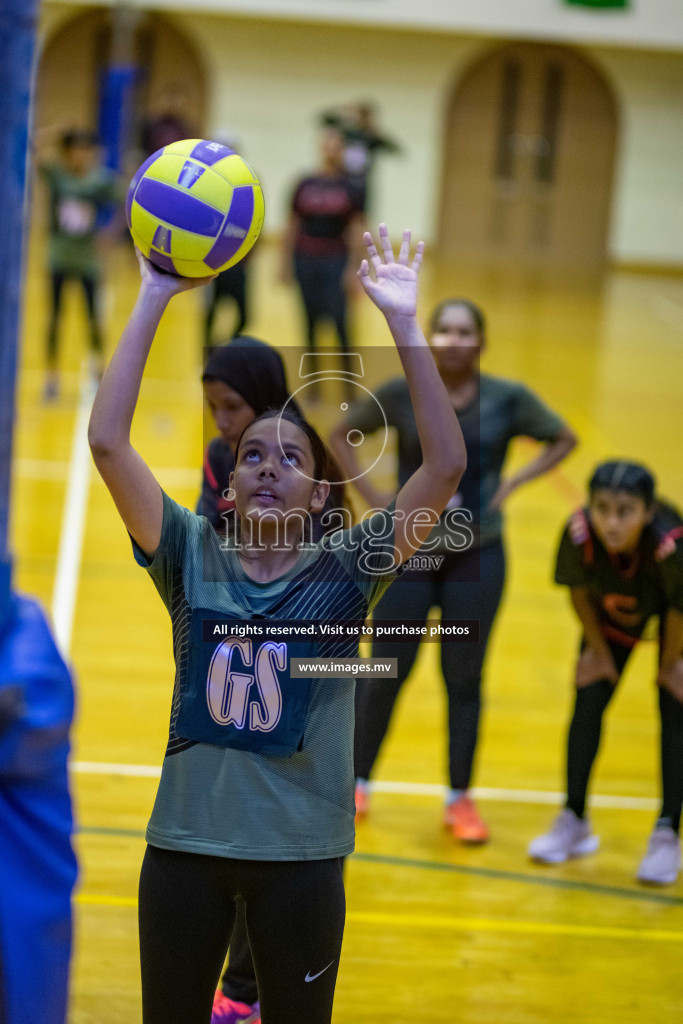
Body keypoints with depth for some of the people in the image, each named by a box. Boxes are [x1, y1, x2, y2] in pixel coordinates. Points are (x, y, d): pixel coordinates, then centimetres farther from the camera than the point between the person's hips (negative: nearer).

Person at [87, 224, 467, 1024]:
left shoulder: (343, 571, -3)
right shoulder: (192, 557, -1)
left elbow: (446, 465, -13)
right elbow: (107, 443, -11)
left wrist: (404, 324, -19)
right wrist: (153, 300, -15)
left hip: (300, 857, -1)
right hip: (185, 846, 1)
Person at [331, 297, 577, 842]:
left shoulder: (508, 399, -5)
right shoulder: (401, 394, -6)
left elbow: (563, 439, 7)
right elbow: (342, 435, 7)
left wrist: (510, 485, -4)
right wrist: (372, 495, -4)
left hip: (476, 556, 0)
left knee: (464, 678, 5)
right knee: (386, 671, 4)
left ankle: (460, 798, 18)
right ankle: (357, 783, 21)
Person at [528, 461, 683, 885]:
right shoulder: (579, 534, -38)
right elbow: (579, 591, -15)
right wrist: (599, 650, -4)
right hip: (613, 610, 3)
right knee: (589, 702, 3)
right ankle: (575, 822, 18)